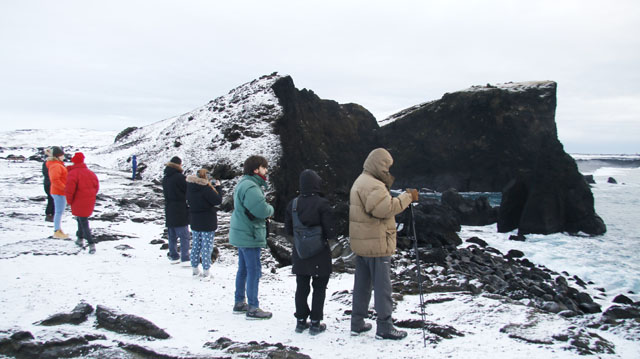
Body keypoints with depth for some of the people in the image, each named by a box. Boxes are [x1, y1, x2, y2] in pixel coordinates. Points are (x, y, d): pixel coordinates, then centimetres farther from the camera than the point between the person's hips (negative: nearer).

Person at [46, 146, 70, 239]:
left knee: (59, 212, 15)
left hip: (60, 192, 10)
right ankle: (57, 232, -2)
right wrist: (64, 188, -25)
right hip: (59, 192, -10)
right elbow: (55, 180, -28)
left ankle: (58, 230, 23)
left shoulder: (58, 164, 15)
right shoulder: (56, 166, -18)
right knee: (59, 212, -6)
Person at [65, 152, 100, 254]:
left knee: (84, 223, -5)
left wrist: (69, 201, -6)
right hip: (90, 202, 7)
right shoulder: (90, 173, 7)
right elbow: (96, 186, 11)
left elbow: (70, 189, -21)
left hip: (79, 203, -6)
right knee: (81, 219, 25)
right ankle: (80, 239, 35)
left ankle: (91, 244, -14)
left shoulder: (73, 173, -14)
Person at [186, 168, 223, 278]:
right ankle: (206, 271, 5)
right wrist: (218, 187, -3)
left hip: (194, 222, 7)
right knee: (207, 246, 2)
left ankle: (195, 269, 23)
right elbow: (218, 200, -17)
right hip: (207, 222, -7)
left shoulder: (190, 187, 1)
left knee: (195, 245, 16)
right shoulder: (206, 188, -22)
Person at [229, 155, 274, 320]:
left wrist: (266, 209, -2)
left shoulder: (245, 183, 14)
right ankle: (253, 309, 3)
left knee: (243, 270, 18)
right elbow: (262, 210, -29)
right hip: (249, 236, -11)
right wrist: (271, 209, -8)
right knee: (254, 272, -3)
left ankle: (239, 303, 28)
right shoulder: (250, 187, -22)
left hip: (242, 234, 11)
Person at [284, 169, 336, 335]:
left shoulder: (292, 204, -1)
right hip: (320, 254, -4)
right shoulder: (322, 204, -17)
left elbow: (288, 230, 4)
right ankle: (315, 323, 8)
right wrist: (330, 237, 4)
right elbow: (331, 230, -17)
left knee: (301, 288, 13)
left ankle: (301, 321, 20)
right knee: (319, 289, 6)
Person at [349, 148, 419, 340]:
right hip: (376, 244, -10)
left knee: (361, 284, 15)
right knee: (382, 286, -1)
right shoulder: (373, 185, -18)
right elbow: (385, 209, -29)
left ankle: (357, 323, 23)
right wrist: (406, 197, -21)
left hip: (360, 244, 10)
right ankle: (384, 327, 6)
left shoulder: (360, 182, 17)